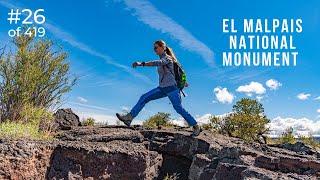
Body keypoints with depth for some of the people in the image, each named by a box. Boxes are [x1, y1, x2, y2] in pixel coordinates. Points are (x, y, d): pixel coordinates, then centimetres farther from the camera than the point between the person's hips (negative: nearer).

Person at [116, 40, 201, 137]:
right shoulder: (162, 59, 16)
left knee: (179, 108, -6)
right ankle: (129, 117, -4)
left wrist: (141, 64, -43)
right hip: (162, 88, 8)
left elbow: (157, 63, -31)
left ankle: (196, 127, 8)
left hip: (171, 88, -8)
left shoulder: (167, 58, -10)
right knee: (144, 98, -3)